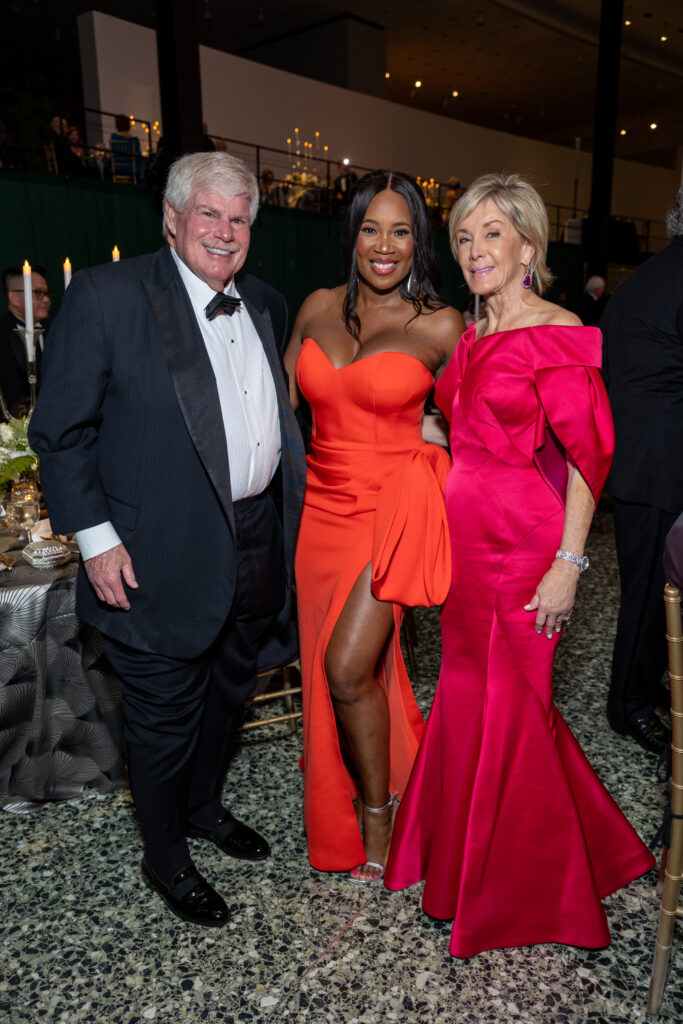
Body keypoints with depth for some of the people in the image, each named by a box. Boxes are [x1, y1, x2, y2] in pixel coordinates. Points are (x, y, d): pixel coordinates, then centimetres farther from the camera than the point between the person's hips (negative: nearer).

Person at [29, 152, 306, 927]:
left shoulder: (266, 306, 9)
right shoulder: (106, 295, -11)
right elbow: (59, 430, -10)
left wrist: (296, 511, 11)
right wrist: (94, 537, -15)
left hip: (254, 550, 7)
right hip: (163, 563, -6)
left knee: (227, 695, 24)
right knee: (164, 718, 12)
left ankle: (203, 806, 51)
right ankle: (164, 857, 38)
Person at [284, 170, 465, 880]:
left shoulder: (440, 326, -6)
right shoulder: (318, 309, 5)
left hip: (395, 508, -4)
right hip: (324, 505, 5)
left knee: (349, 668, -12)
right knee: (330, 668, 14)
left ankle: (377, 815, 16)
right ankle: (339, 805, 39)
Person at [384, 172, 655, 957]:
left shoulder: (554, 333, -11)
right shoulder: (473, 337, 12)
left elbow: (588, 454, -15)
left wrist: (568, 562, -18)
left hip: (523, 545, -7)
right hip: (466, 538, 7)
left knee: (511, 706, 5)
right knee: (466, 693, 16)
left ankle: (521, 889, 30)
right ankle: (462, 852, 40)